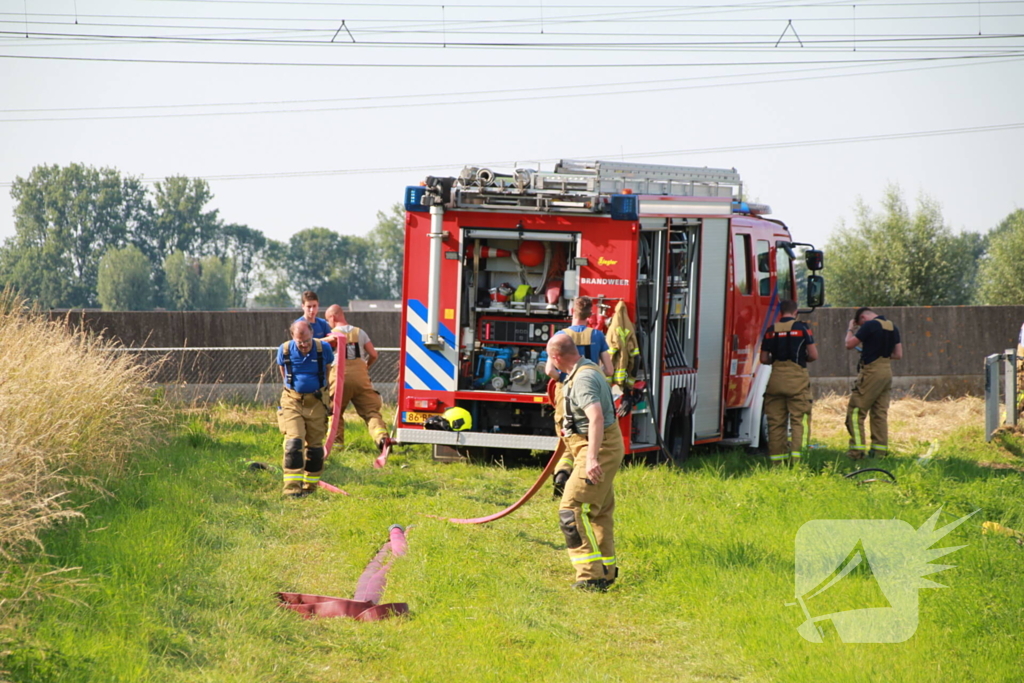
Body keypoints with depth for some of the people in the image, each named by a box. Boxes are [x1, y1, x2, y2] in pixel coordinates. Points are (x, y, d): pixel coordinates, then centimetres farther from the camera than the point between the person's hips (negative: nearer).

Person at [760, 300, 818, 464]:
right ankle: (796, 456, -13)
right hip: (797, 377, -3)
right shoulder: (802, 328, -2)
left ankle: (777, 458, 8)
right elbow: (813, 355, -3)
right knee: (799, 419, -3)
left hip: (776, 378, 3)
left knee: (775, 420, 7)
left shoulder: (772, 330, 7)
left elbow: (764, 359, 8)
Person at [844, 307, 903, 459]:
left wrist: (850, 330, 8)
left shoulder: (870, 326, -12)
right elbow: (898, 354, 14)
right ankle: (880, 449, 9)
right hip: (887, 371, 8)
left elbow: (849, 344, -9)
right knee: (880, 412, 12)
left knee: (855, 411, -4)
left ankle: (857, 449, -10)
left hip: (871, 371, -8)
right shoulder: (892, 327, 11)